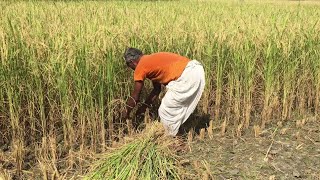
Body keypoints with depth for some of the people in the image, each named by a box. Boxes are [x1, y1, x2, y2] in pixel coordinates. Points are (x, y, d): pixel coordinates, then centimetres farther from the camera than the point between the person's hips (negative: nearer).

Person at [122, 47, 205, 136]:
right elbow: (157, 89, 32)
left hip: (186, 75, -9)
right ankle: (171, 133, 30)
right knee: (175, 108, 21)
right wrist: (144, 106, 36)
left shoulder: (141, 67, 1)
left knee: (166, 111, 5)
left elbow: (135, 97, 8)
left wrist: (127, 112, 23)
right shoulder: (152, 61, 26)